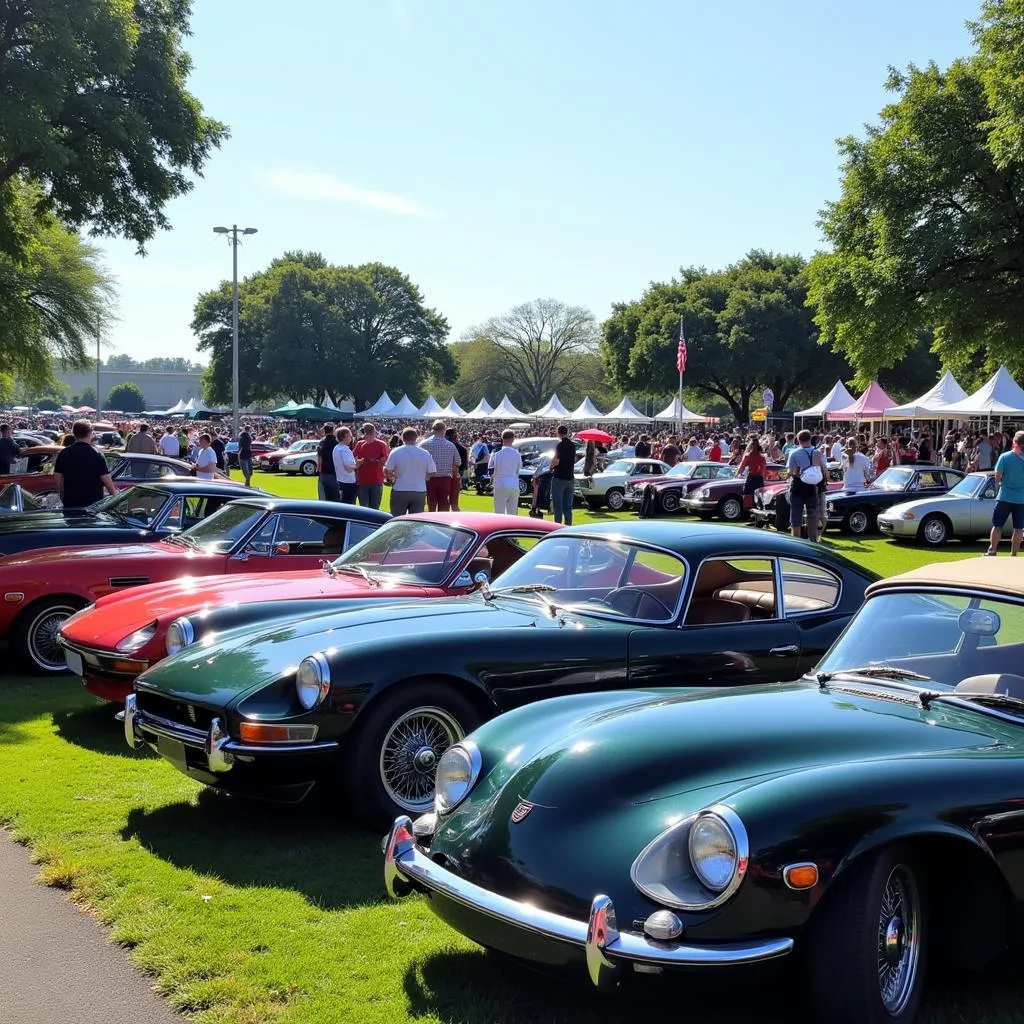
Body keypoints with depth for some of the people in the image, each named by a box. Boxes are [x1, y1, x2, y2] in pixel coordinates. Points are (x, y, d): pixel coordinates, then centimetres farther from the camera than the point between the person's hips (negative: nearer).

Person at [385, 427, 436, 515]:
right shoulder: (425, 453, -2)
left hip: (399, 492, -2)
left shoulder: (395, 452, -7)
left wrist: (392, 478, 13)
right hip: (419, 492, 2)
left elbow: (387, 471, -8)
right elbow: (431, 472, 3)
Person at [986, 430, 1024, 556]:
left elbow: (997, 476, -10)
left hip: (1005, 497, -1)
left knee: (997, 525, 8)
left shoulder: (1005, 457, -9)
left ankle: (992, 550, 3)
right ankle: (1013, 555, 9)